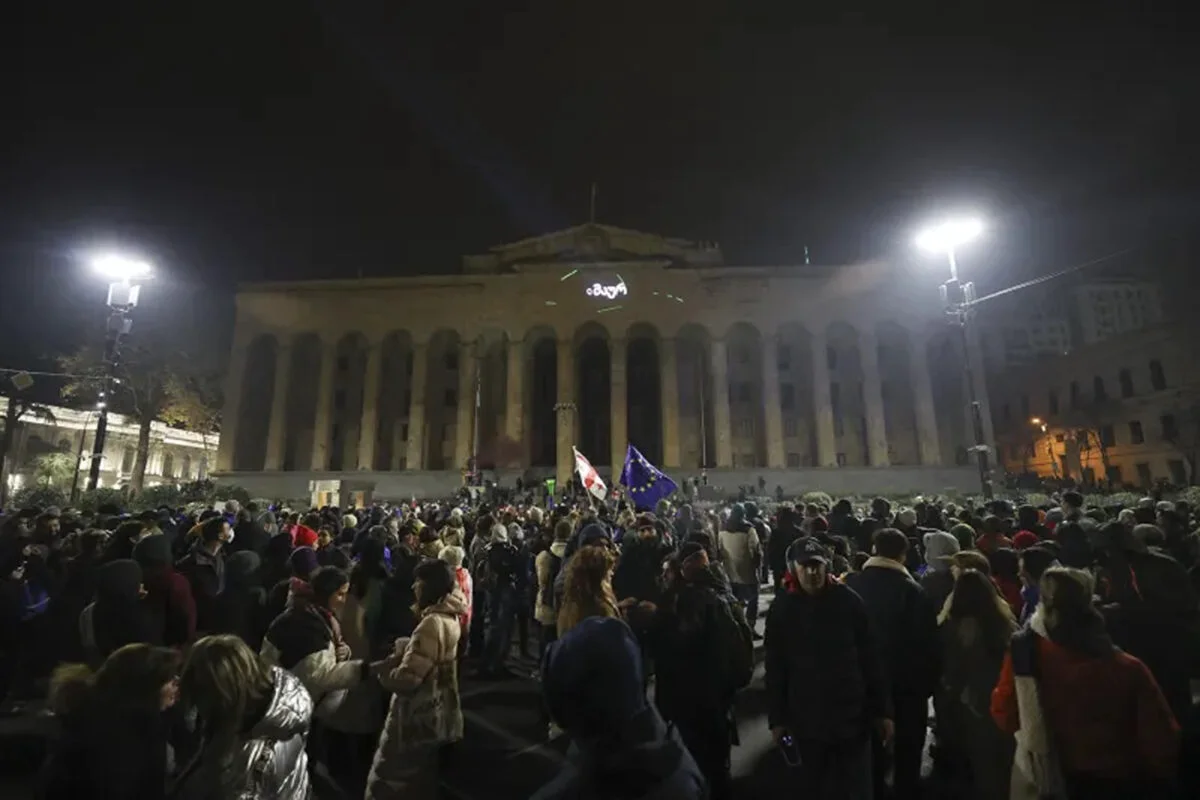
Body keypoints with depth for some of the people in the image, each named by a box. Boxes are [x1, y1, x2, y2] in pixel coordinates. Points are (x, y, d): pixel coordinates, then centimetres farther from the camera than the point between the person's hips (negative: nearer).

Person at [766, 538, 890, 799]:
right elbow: (775, 669, -3)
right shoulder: (781, 608, -8)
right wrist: (777, 718, -1)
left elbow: (871, 659, -3)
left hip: (852, 714, 0)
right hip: (806, 718, 1)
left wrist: (883, 710, -1)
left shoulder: (849, 601, -9)